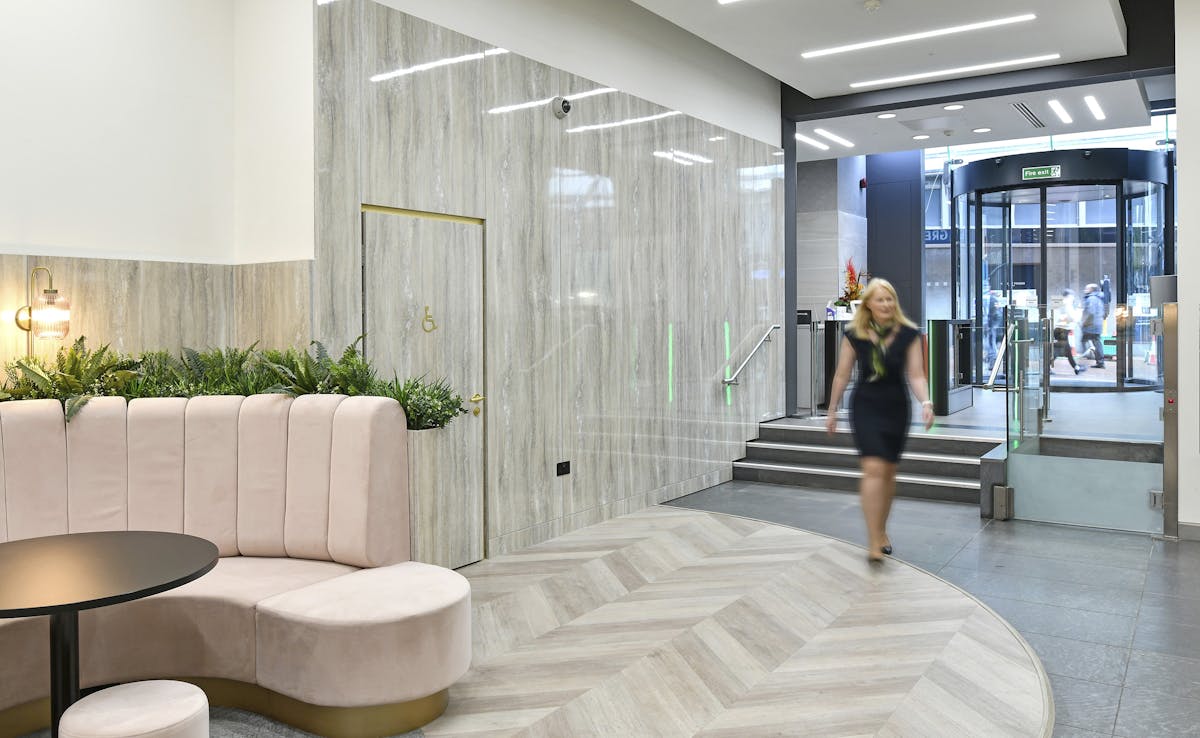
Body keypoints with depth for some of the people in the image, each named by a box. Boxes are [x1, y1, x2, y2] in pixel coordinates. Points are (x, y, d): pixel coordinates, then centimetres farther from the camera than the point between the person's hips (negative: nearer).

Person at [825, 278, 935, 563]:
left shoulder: (908, 334, -4)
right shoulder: (854, 335, -5)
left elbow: (916, 375, -5)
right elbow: (842, 375, 2)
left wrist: (926, 403, -22)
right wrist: (832, 411, 6)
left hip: (896, 408, 2)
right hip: (865, 407, -2)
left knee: (888, 472, 13)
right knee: (873, 469, -14)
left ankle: (881, 532, 32)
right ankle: (874, 542, -12)